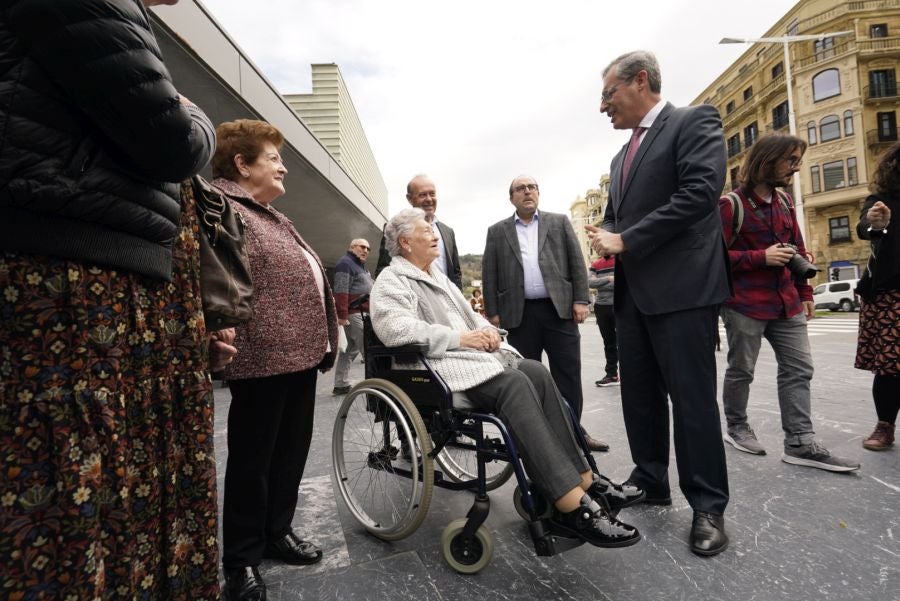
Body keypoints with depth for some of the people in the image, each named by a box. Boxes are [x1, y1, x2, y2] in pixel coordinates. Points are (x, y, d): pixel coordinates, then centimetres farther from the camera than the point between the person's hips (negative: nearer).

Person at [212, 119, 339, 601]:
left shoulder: (271, 215, 22)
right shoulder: (222, 207, -8)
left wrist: (322, 336, 21)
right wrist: (236, 342, -23)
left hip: (300, 351, 9)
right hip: (264, 357, -9)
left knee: (292, 451, 17)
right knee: (253, 459, 5)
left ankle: (277, 533, 34)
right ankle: (241, 559, 23)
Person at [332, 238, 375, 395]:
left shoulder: (360, 266, 24)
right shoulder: (346, 263, -8)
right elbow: (341, 291, -18)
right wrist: (342, 315, -24)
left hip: (362, 313, 10)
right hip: (354, 314, -10)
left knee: (351, 349, 12)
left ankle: (341, 385, 17)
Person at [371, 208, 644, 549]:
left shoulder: (437, 276, 25)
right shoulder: (392, 281, -2)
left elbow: (468, 314, 27)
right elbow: (396, 328, -20)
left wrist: (487, 330, 3)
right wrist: (460, 338, -20)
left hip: (474, 354, 8)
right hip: (439, 369, -8)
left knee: (536, 372, -15)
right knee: (514, 383, -29)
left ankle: (583, 480, -13)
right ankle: (574, 507, -29)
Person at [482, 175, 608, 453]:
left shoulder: (559, 222, 11)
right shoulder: (497, 231, 11)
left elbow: (577, 263, 6)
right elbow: (489, 274, 6)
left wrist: (580, 300, -3)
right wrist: (493, 312, 0)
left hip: (559, 308, 1)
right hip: (519, 313, 0)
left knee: (568, 373, 4)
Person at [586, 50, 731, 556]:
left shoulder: (694, 120, -2)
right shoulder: (622, 157, 22)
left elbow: (701, 192, -17)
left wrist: (626, 241, -14)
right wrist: (607, 237, 1)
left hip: (682, 287, -8)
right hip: (633, 291, 8)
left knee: (692, 397, -2)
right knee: (639, 394, 12)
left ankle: (708, 506, 13)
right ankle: (651, 482, 27)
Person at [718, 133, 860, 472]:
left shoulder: (784, 202, 13)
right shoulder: (731, 204, -10)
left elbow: (797, 250, 19)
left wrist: (805, 293, 15)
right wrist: (761, 257, -20)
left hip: (786, 303, 7)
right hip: (745, 305, -7)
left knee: (799, 369, 5)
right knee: (741, 370, 5)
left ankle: (800, 444, 11)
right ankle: (736, 427, 24)